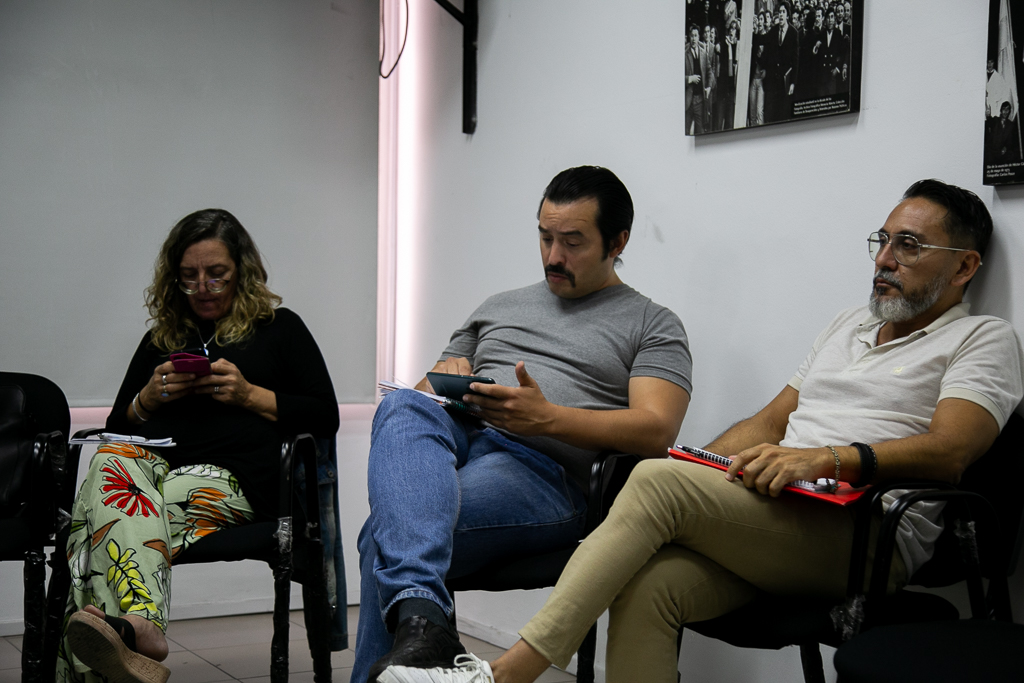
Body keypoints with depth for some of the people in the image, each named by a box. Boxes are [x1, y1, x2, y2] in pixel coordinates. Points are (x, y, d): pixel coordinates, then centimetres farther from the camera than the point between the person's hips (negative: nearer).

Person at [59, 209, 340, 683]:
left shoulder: (280, 328, 21)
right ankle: (142, 626, -59)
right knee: (109, 459, -36)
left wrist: (248, 395, -1)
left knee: (117, 508, -35)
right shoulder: (160, 338, 31)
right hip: (149, 460, 3)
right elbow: (117, 426, 31)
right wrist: (148, 399, 9)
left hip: (230, 475, -3)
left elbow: (325, 418, 11)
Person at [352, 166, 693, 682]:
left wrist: (548, 417, -18)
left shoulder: (653, 325, 15)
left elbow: (656, 430, -3)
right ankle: (420, 616, -54)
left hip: (542, 469, -4)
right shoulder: (497, 308, 31)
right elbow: (424, 393, 30)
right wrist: (446, 379, 3)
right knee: (403, 408, -37)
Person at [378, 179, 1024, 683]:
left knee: (656, 481, -27)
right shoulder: (851, 324, 29)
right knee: (648, 585, -27)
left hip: (868, 535, -6)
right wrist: (696, 467, 9)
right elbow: (768, 421, 27)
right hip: (773, 517, 6)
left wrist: (827, 459, -25)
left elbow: (948, 451, -12)